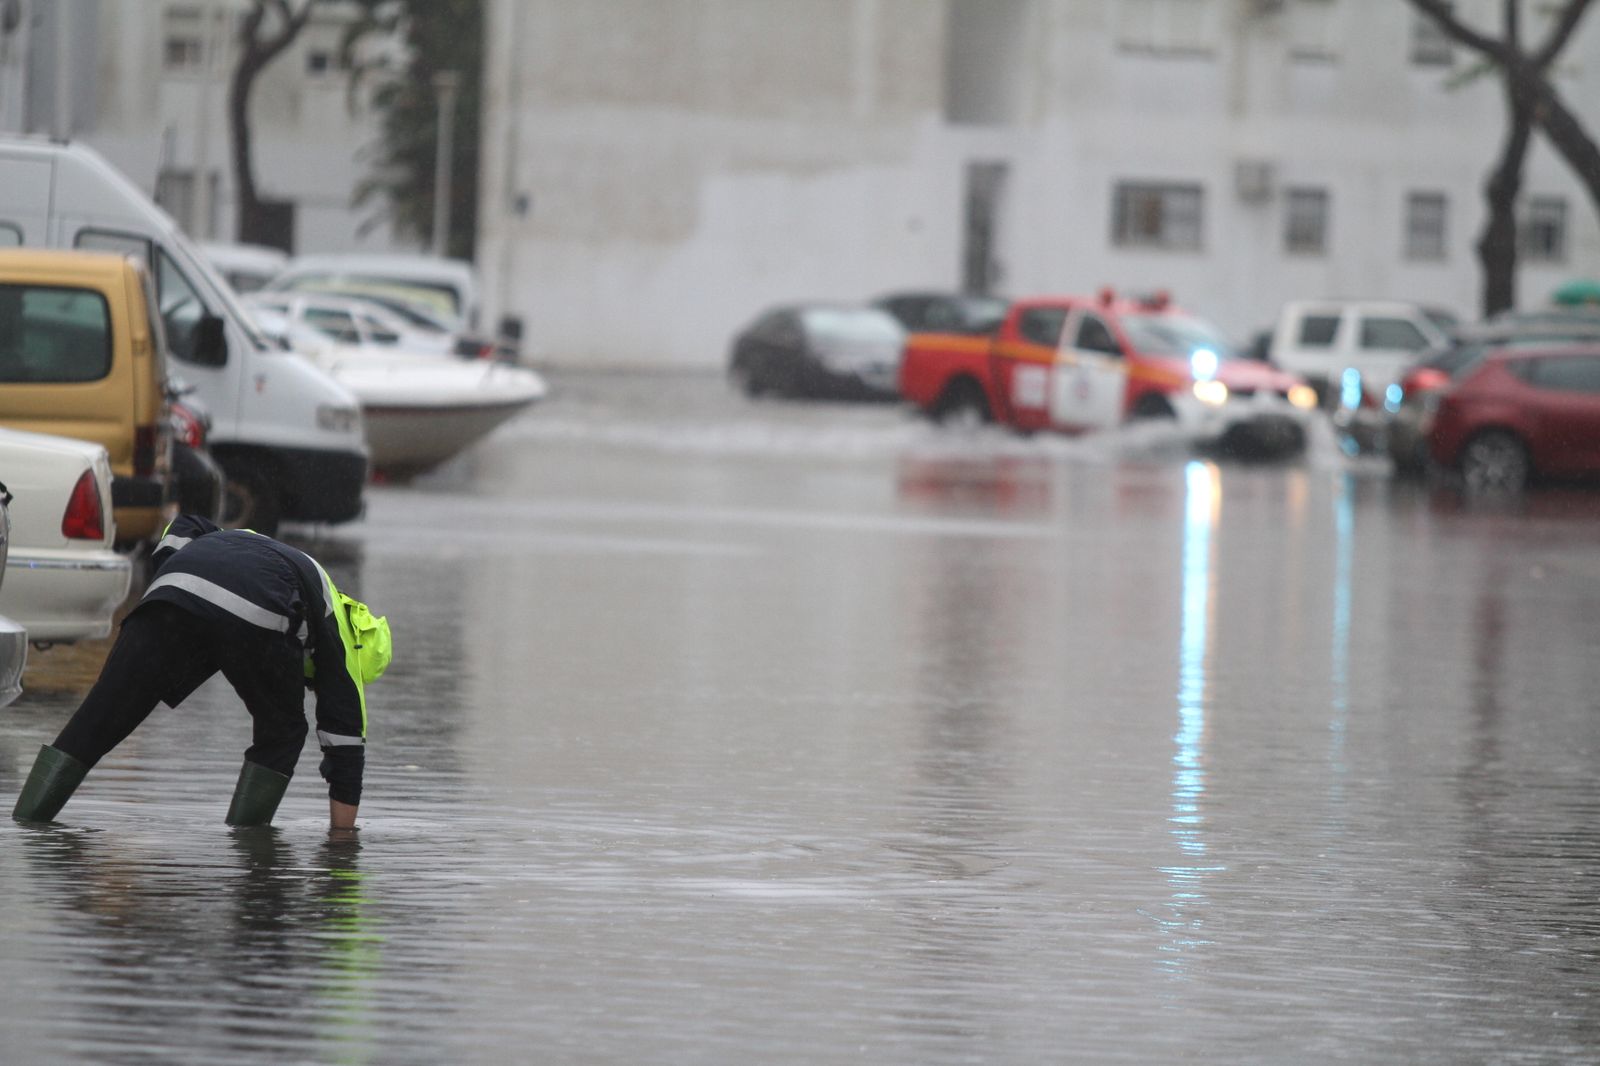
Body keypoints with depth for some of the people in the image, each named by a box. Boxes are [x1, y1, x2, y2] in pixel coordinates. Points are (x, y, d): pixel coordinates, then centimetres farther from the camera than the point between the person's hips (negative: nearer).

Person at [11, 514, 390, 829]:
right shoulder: (337, 629, 33)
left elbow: (184, 529, 29)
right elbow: (345, 740, 33)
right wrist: (342, 836, 38)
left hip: (174, 588, 3)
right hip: (256, 618, -3)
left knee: (93, 725, 5)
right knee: (282, 734, 23)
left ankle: (23, 828, -3)